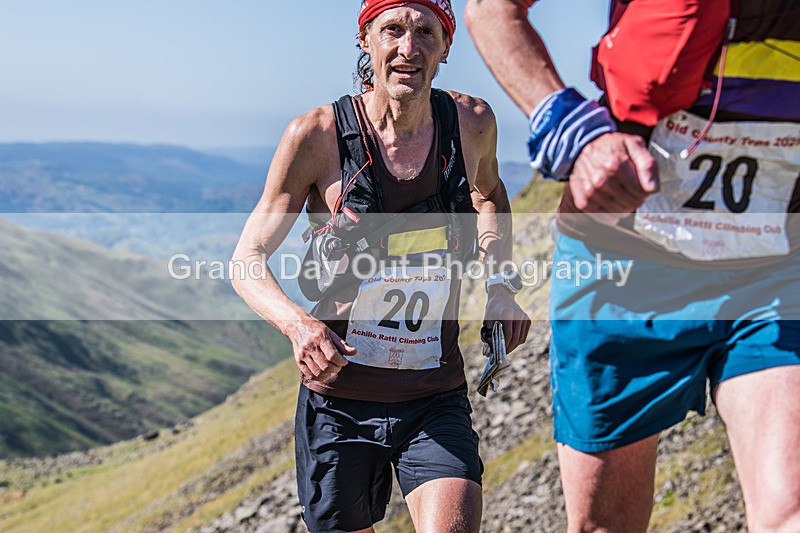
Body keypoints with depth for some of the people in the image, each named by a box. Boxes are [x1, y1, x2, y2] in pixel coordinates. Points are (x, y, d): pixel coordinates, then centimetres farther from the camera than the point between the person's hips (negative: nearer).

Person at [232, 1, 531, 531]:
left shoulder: (472, 122, -4)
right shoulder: (316, 136, -13)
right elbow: (247, 260, -7)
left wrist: (500, 285, 5)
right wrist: (299, 324, -28)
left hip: (437, 400, 1)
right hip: (339, 399, -1)